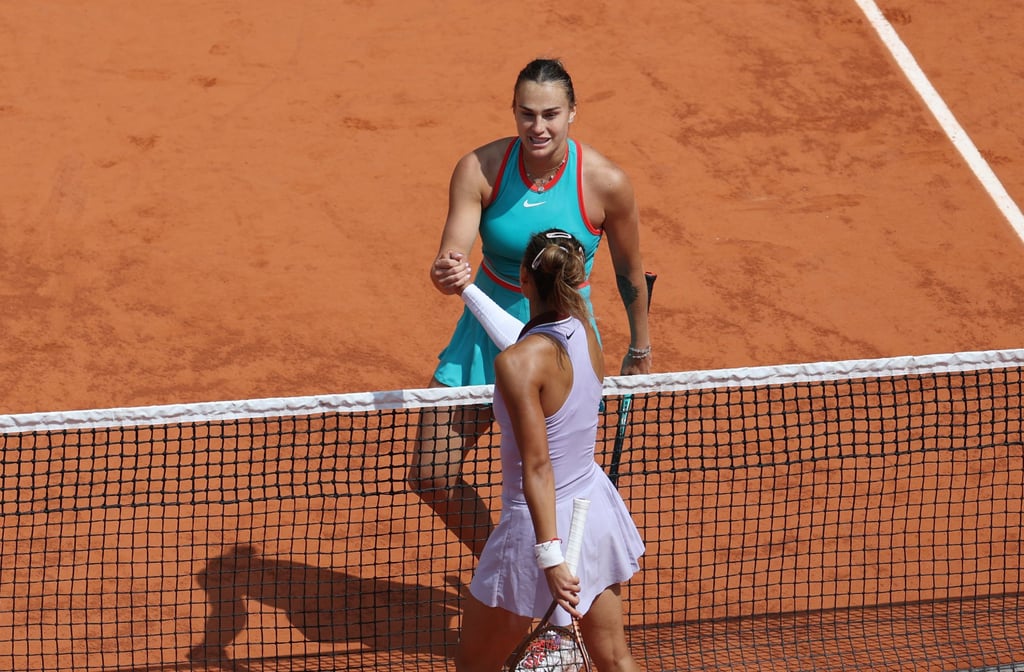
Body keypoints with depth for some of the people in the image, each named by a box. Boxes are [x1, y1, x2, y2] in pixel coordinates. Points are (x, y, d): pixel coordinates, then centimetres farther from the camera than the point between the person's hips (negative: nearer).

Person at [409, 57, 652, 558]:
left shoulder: (605, 182, -17)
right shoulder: (479, 169, -15)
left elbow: (629, 272, -1)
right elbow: (450, 261, -21)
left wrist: (640, 348, 10)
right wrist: (447, 274, -45)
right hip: (486, 330, 2)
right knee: (431, 480, 3)